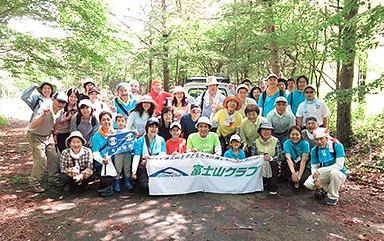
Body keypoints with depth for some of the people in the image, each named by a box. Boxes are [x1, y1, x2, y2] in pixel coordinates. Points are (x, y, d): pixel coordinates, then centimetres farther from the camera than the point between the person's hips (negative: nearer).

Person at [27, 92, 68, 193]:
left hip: (48, 135, 7)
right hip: (36, 136, -7)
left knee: (53, 158, 6)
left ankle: (53, 179, 22)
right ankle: (34, 184, 3)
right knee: (41, 160, -12)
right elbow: (33, 125, -38)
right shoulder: (45, 108, -28)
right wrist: (43, 115, -51)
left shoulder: (60, 110, -6)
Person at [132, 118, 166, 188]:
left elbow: (163, 155, -4)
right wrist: (134, 170, -23)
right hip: (144, 167, -1)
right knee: (147, 185, -22)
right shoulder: (140, 141, 4)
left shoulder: (161, 140, 10)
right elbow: (136, 157, -6)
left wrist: (151, 157, -23)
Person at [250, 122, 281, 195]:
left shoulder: (276, 141, 1)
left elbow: (279, 156, -6)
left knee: (273, 163, -31)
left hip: (273, 167, -1)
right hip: (260, 166, 1)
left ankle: (273, 187, -12)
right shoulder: (255, 142, 2)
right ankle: (267, 184, 1)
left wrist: (270, 158, -26)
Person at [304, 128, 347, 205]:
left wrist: (320, 171, -30)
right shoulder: (314, 150, -3)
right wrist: (315, 179, -20)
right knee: (308, 184, -20)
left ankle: (333, 197, -13)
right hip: (324, 175, 4)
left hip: (339, 174, -4)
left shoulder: (337, 146, -19)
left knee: (334, 172, -39)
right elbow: (314, 167, 0)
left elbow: (339, 165, -26)